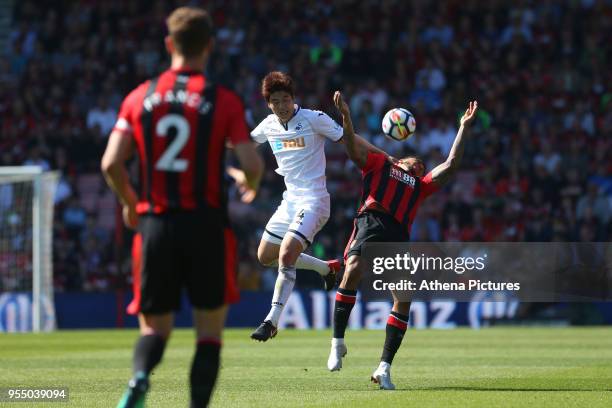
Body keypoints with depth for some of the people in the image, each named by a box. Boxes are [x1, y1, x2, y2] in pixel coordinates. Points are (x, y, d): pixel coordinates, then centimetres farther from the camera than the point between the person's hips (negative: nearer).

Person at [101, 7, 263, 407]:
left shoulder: (140, 97, 4)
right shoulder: (224, 100, -3)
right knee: (210, 328, 10)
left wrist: (130, 203, 17)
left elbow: (111, 164, -2)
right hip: (206, 225, -2)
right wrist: (248, 184, 15)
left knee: (154, 326, 10)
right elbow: (252, 164, -9)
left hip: (156, 224, 2)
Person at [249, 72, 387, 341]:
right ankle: (327, 268, 30)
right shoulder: (269, 126, 5)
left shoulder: (313, 119, -12)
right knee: (265, 257, 14)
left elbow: (350, 140, -10)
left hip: (313, 201, -8)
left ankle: (272, 321, -17)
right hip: (290, 200, 8)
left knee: (286, 255, -22)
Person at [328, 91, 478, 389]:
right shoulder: (378, 164, 29)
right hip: (370, 221, -3)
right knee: (353, 271, -30)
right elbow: (353, 148, 15)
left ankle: (384, 368, -5)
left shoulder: (421, 185, 35)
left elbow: (451, 164, 32)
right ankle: (338, 342, -20)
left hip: (398, 235, 3)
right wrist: (345, 116, 1)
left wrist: (463, 127, 32)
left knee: (403, 299, -11)